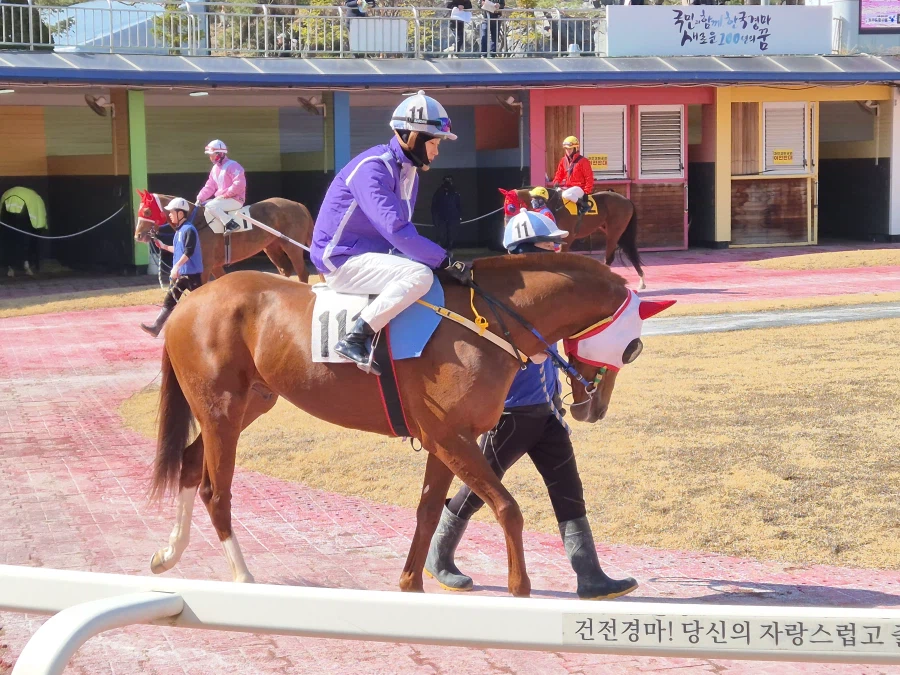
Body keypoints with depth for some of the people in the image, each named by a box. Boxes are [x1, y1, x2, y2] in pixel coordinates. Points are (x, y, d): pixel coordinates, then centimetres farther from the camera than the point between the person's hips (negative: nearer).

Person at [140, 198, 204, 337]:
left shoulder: (189, 229, -16)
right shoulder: (179, 230, 13)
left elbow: (189, 251, -25)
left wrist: (176, 266, -28)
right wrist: (164, 247, 16)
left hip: (191, 272, -9)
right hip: (180, 272, 9)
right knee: (170, 300, 6)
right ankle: (156, 328, 5)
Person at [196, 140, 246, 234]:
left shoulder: (232, 166, -13)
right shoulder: (215, 168, 15)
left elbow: (239, 184, -22)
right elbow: (209, 187, 14)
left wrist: (225, 195, -20)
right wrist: (200, 198, -1)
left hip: (235, 200, -9)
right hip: (221, 198, 9)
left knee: (210, 206, -27)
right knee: (202, 205, 3)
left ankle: (231, 224, -29)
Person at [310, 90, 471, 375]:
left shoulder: (409, 171, 10)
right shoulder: (372, 168, -20)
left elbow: (403, 229, 17)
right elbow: (395, 229, -29)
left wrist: (442, 260, 1)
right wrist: (446, 261, -27)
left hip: (376, 253, 10)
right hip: (343, 259, -10)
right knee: (420, 275, -28)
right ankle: (354, 339, -26)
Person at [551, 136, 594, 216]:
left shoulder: (583, 161, -9)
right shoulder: (563, 160, 9)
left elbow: (589, 178, -10)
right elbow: (559, 174, 17)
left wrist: (586, 192, -15)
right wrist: (556, 182, -4)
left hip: (578, 188, -7)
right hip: (566, 187, 7)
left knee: (566, 194, -34)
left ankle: (585, 205, -19)